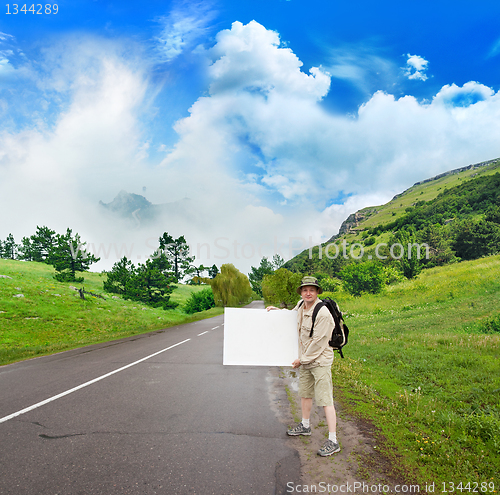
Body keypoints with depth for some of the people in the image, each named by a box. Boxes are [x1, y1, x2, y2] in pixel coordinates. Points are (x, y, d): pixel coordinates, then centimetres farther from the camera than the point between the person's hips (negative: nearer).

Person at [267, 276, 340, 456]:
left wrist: (302, 360, -13)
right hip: (305, 359, 9)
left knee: (325, 400, -8)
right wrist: (276, 310, 10)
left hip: (320, 361, -9)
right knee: (305, 394, 23)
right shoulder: (301, 305, 1)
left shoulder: (323, 314, -24)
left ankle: (333, 442, -1)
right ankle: (305, 426, 43)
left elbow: (318, 343, -21)